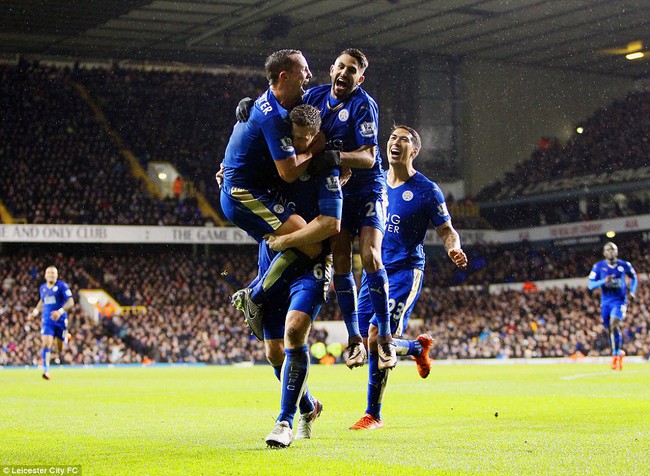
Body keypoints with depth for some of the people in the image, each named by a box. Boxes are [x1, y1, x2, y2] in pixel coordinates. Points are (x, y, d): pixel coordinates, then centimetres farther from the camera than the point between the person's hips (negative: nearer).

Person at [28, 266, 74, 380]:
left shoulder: (62, 286, -7)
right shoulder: (42, 288, 9)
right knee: (46, 344, -17)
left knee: (60, 349, 7)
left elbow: (70, 302, -12)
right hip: (47, 320, 3)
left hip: (60, 320, -3)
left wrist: (60, 311, -27)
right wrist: (36, 311, 13)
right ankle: (46, 371, -18)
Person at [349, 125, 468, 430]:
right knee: (370, 343, 8)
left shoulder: (426, 190, -6)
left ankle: (373, 414, -4)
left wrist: (454, 250, -23)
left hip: (405, 272, -6)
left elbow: (446, 230, -2)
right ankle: (419, 347, 40)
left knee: (377, 338, -17)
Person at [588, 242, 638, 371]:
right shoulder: (598, 267, -2)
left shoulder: (625, 265, 0)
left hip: (620, 300, -2)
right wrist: (603, 281, -22)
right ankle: (618, 353, 28)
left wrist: (632, 291, 4)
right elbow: (591, 285, -5)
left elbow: (634, 277, 19)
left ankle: (617, 353, -12)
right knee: (609, 329, 7)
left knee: (614, 323, -24)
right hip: (606, 301, 2)